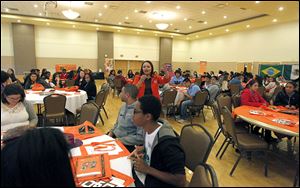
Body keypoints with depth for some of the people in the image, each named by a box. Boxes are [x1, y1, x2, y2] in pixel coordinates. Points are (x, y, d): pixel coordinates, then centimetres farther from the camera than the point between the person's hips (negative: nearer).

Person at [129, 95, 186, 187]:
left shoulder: (167, 143, -32)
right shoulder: (150, 128, -9)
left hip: (156, 182, -6)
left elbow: (180, 181, -27)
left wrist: (148, 169, -26)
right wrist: (142, 148, -6)